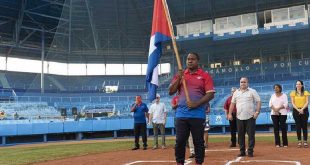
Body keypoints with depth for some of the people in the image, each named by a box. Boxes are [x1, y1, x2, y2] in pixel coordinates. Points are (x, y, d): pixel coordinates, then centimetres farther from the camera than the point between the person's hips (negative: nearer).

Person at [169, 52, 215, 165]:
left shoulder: (205, 75, 2)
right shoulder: (180, 75, 12)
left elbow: (211, 94, -5)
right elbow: (171, 92, 6)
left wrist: (197, 104, -16)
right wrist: (178, 79, -8)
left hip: (198, 115, -2)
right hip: (181, 114, 3)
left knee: (198, 142, 4)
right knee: (180, 141, 3)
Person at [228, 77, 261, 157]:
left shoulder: (252, 91, 1)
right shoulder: (236, 92, 11)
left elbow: (258, 101, -2)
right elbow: (232, 103, 13)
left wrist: (257, 112, -13)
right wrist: (230, 113, 6)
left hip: (250, 117, -3)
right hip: (239, 117, 4)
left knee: (251, 135, -2)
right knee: (240, 135, 7)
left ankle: (250, 151, 6)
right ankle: (242, 151, 16)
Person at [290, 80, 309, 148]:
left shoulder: (306, 93, 6)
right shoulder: (293, 93, 7)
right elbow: (293, 103, 1)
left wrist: (302, 109, -15)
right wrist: (298, 109, -13)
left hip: (304, 110, 0)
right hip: (296, 111, 1)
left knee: (304, 126, -1)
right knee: (298, 126, 1)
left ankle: (305, 141, 3)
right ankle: (299, 141, 5)